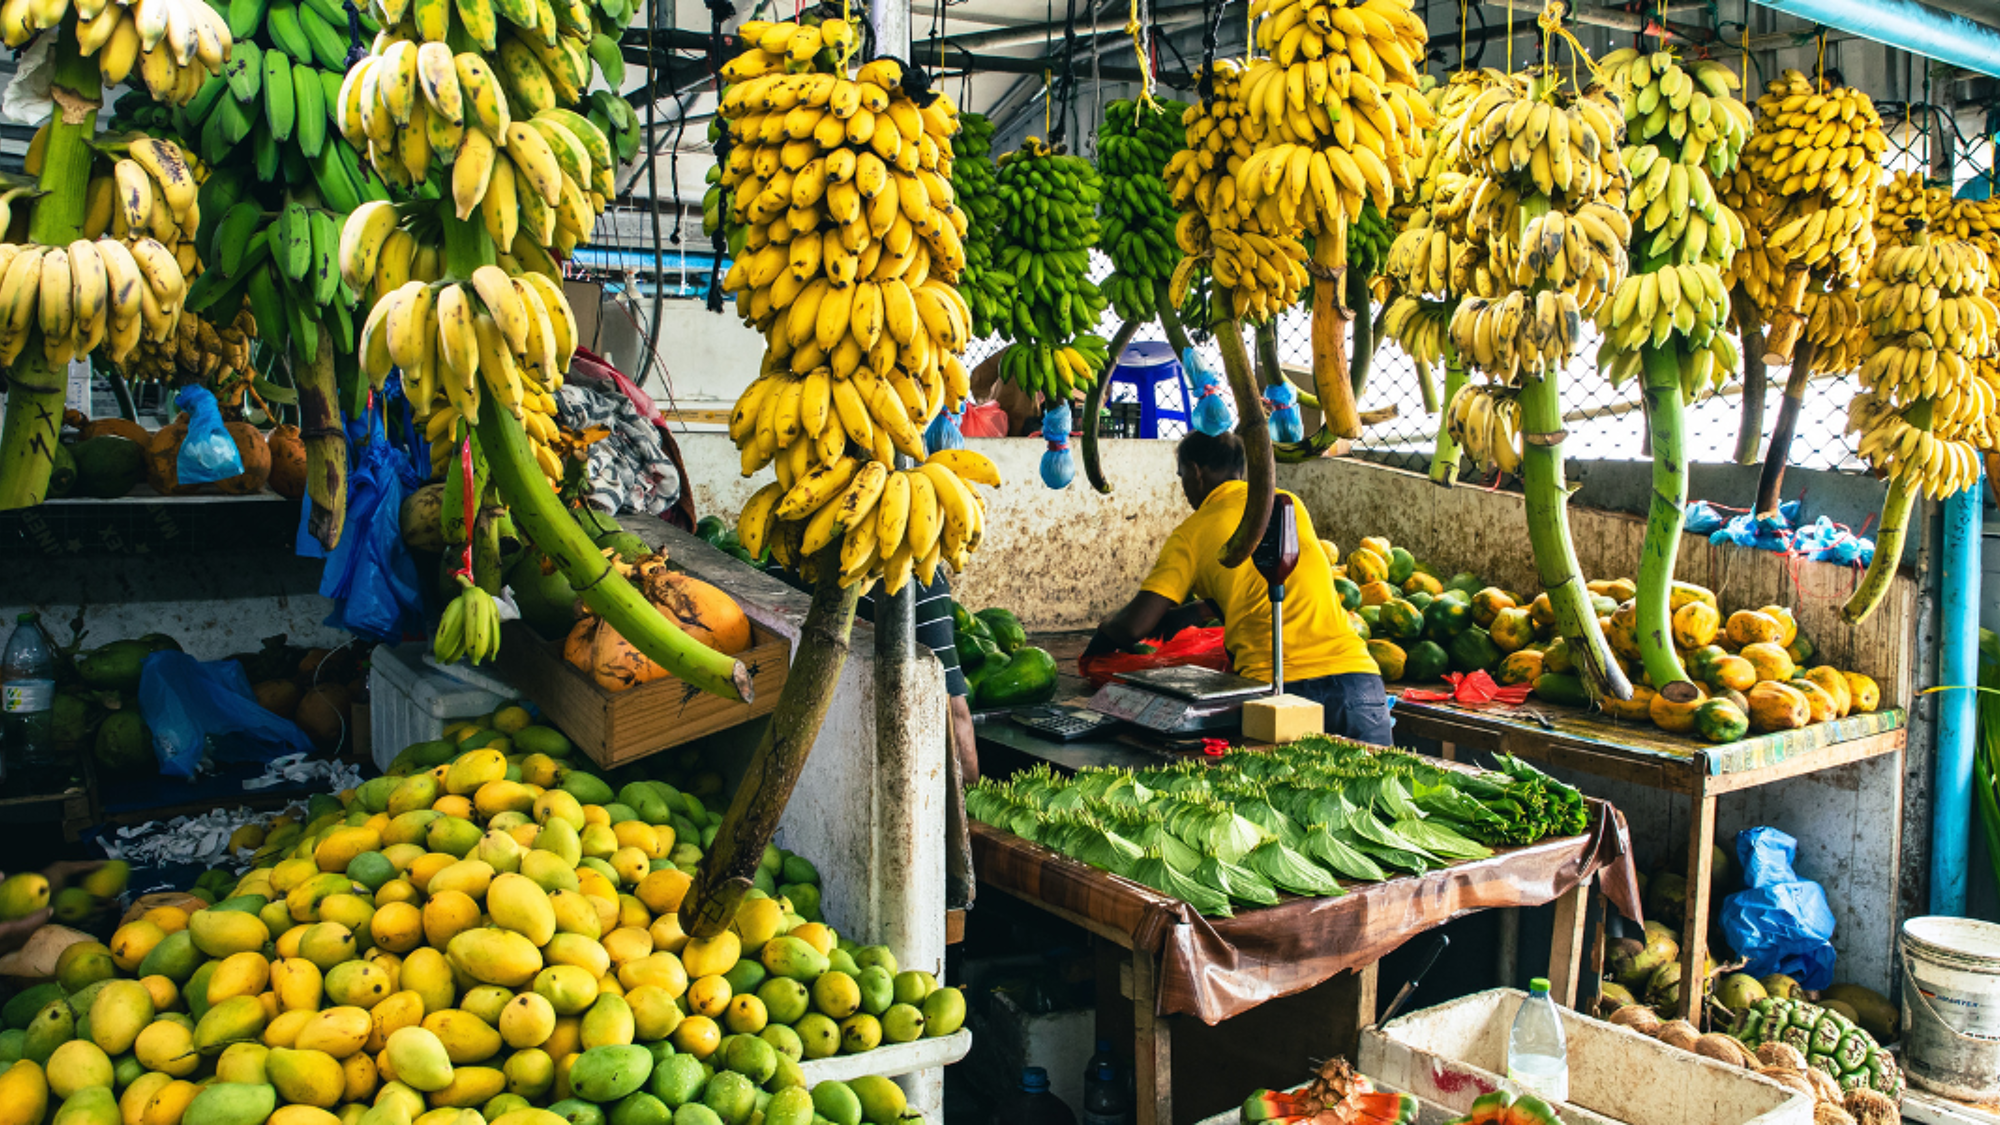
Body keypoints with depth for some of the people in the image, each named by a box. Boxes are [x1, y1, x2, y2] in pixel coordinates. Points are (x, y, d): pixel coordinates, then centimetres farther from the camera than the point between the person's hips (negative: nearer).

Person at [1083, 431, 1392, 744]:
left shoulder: (1192, 533, 6)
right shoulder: (1289, 504, 18)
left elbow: (1136, 625, 0)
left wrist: (1099, 643, 21)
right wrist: (1195, 612, 39)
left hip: (1276, 685, -4)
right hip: (1356, 677, 4)